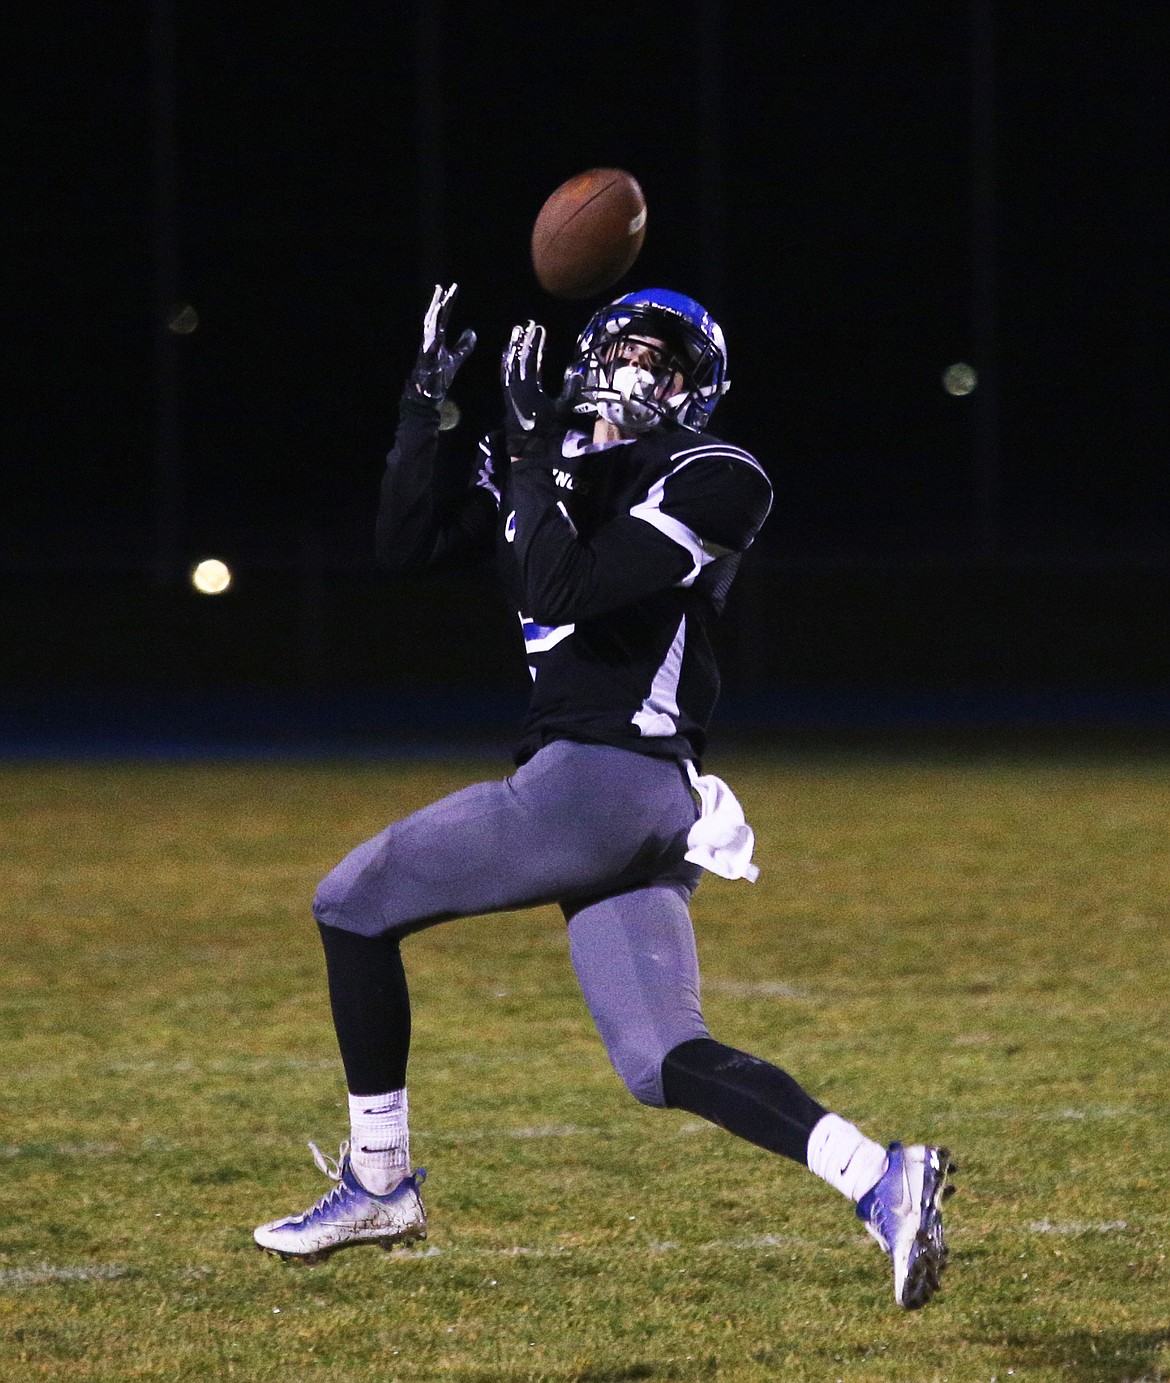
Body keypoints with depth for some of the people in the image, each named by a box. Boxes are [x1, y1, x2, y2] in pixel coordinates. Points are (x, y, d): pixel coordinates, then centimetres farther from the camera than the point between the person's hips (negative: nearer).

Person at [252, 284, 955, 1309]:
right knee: (664, 1060, 2)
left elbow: (568, 596, -19)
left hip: (601, 775, -8)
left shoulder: (708, 480, -7)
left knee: (353, 904, 6)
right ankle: (880, 1179, -10)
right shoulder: (555, 460, 16)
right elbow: (407, 546, 13)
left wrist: (534, 452, -16)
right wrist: (427, 403, 8)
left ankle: (378, 1182, 14)